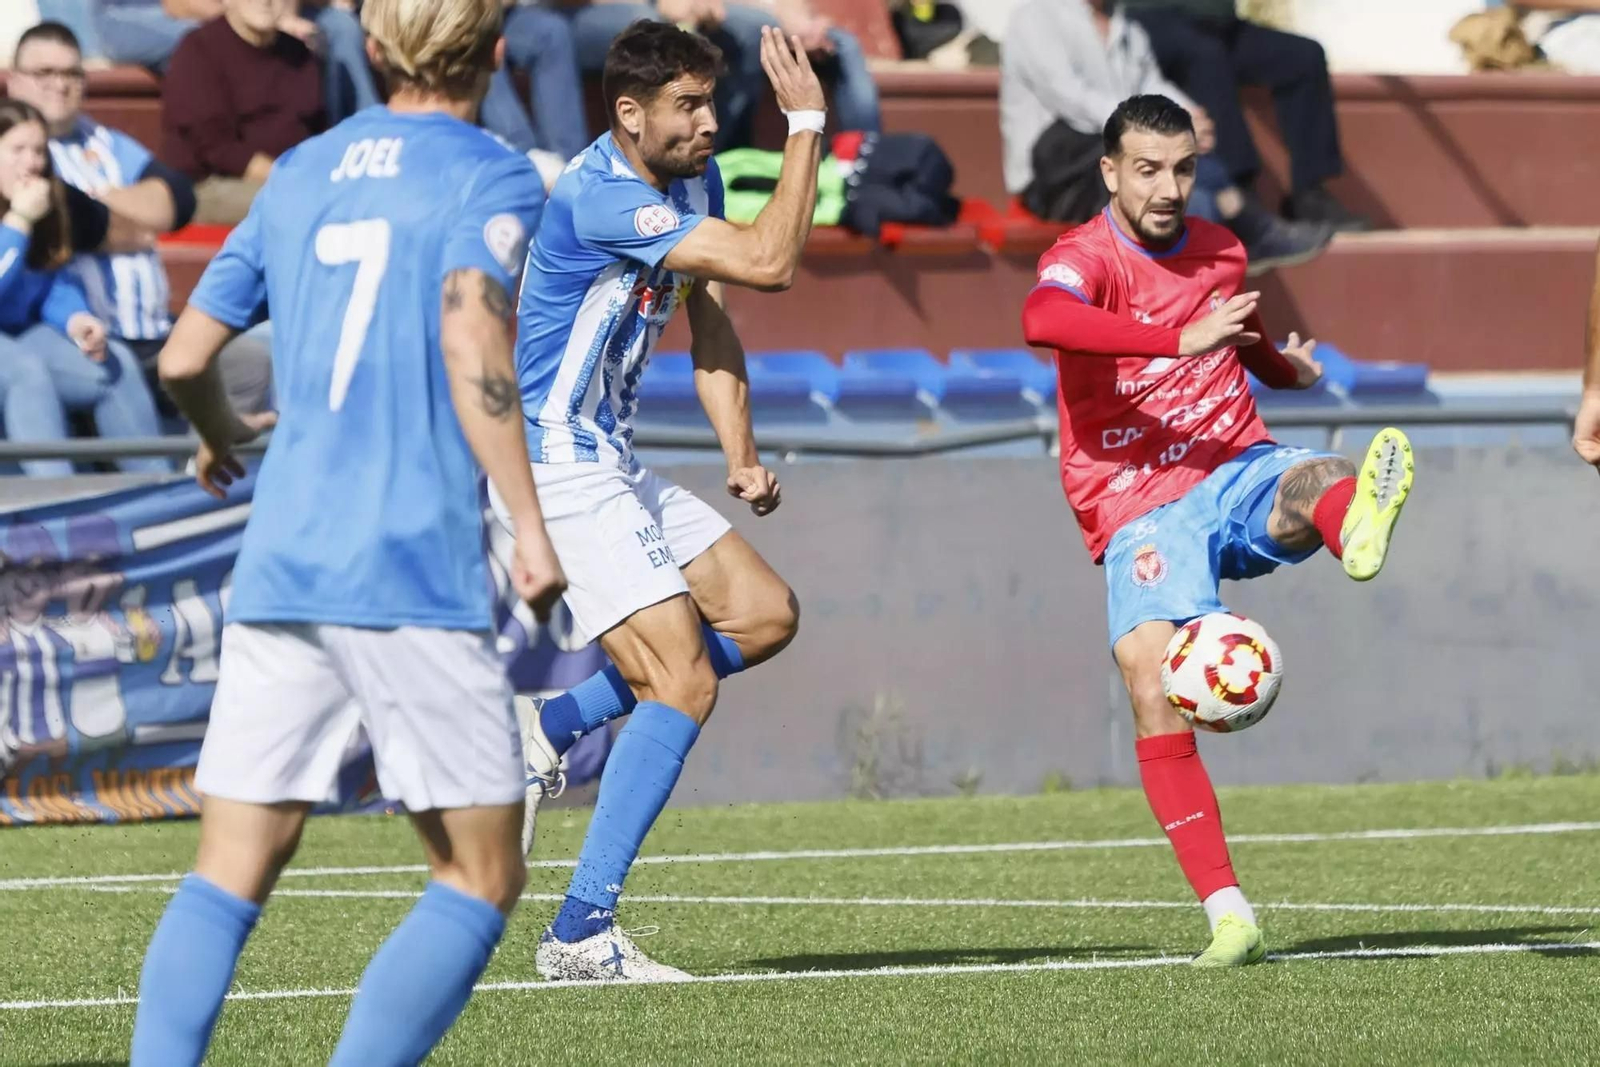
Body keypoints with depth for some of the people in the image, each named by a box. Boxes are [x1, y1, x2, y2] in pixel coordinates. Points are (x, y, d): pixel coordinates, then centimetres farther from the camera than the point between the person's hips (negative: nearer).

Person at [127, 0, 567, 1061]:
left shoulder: (301, 173, 17)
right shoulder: (492, 176, 0)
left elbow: (184, 357, 16)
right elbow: (472, 345, -17)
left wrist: (223, 437, 38)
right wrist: (531, 527, -17)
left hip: (278, 566, 5)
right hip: (416, 573, -5)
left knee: (231, 874, 5)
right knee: (482, 879, 3)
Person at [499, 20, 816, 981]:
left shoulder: (695, 177, 7)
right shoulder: (601, 198, -24)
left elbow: (709, 325, 14)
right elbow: (770, 262, -29)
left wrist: (741, 454, 3)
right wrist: (807, 121, -25)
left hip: (613, 465, 10)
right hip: (558, 469, -10)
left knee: (765, 615, 9)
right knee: (685, 687, -15)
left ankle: (546, 729, 10)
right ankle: (580, 935, -14)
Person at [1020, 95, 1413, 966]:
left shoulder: (1219, 251, 13)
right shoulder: (1084, 258, -8)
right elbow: (1043, 320, -36)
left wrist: (1285, 365, 24)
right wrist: (1181, 338, -42)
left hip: (1236, 474, 4)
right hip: (1140, 512, -4)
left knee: (1317, 484, -33)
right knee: (1153, 693, -22)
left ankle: (1360, 532, -73)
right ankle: (1228, 918, -18)